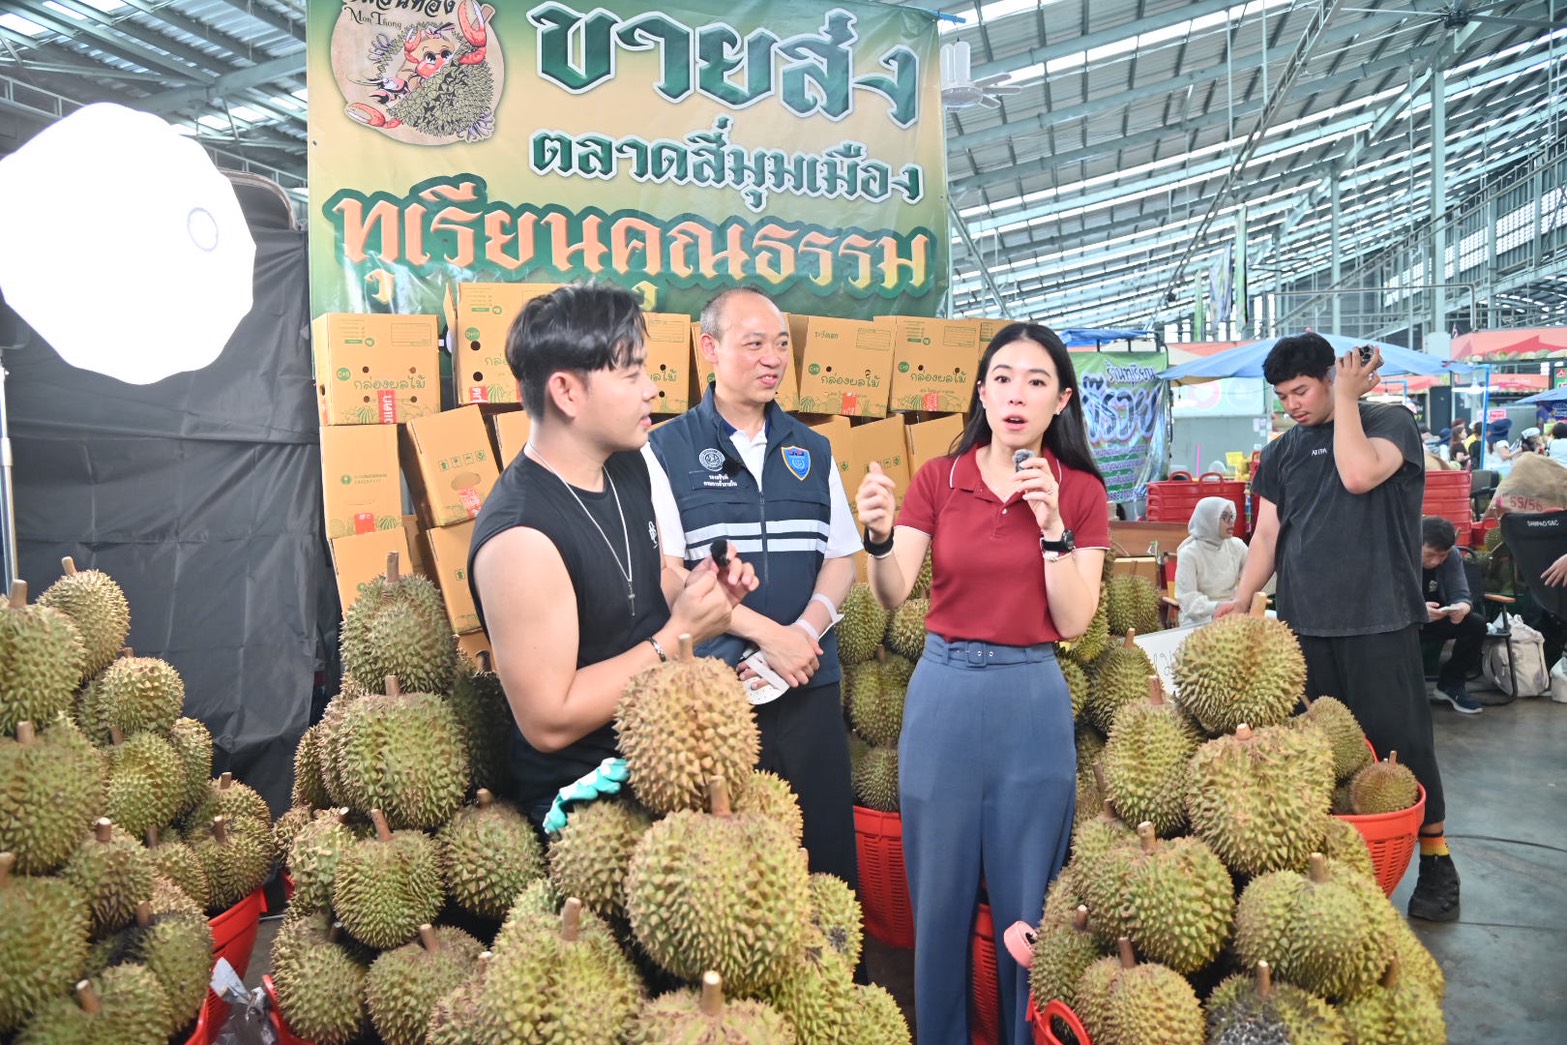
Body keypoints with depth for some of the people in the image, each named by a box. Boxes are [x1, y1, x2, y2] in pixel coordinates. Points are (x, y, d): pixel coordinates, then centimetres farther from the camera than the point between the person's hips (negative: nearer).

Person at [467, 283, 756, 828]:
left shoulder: (628, 467, -1)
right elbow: (548, 721, -26)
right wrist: (677, 636, -24)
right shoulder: (520, 536, -28)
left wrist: (698, 590, -6)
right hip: (584, 797, -7)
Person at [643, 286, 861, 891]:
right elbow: (667, 572, -8)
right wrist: (766, 633, -15)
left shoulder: (812, 451, 12)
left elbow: (841, 558, 9)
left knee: (827, 842, 8)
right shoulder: (667, 451, -1)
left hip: (811, 680, 4)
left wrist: (806, 631, -10)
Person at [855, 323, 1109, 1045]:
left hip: (1033, 700, 0)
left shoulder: (1081, 491, 1)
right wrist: (879, 537, -28)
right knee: (939, 891, 12)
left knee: (1025, 900, 10)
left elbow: (1073, 621, -6)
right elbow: (893, 595, -9)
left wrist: (1051, 524, -15)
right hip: (944, 691, 1)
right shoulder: (939, 479, 0)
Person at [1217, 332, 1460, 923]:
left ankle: (1436, 861, 12)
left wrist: (1345, 397, -9)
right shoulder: (1282, 452, 14)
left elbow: (1358, 474, -20)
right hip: (1303, 622, 4)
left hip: (1379, 621, -4)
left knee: (1400, 739, -2)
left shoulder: (1390, 423, 1)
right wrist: (1242, 598, -2)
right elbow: (1267, 533, 11)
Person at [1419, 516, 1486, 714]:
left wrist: (1463, 607, -40)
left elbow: (1461, 593, -14)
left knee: (1476, 623, -17)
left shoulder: (1452, 556, -9)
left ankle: (1451, 683, 4)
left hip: (1436, 619, 5)